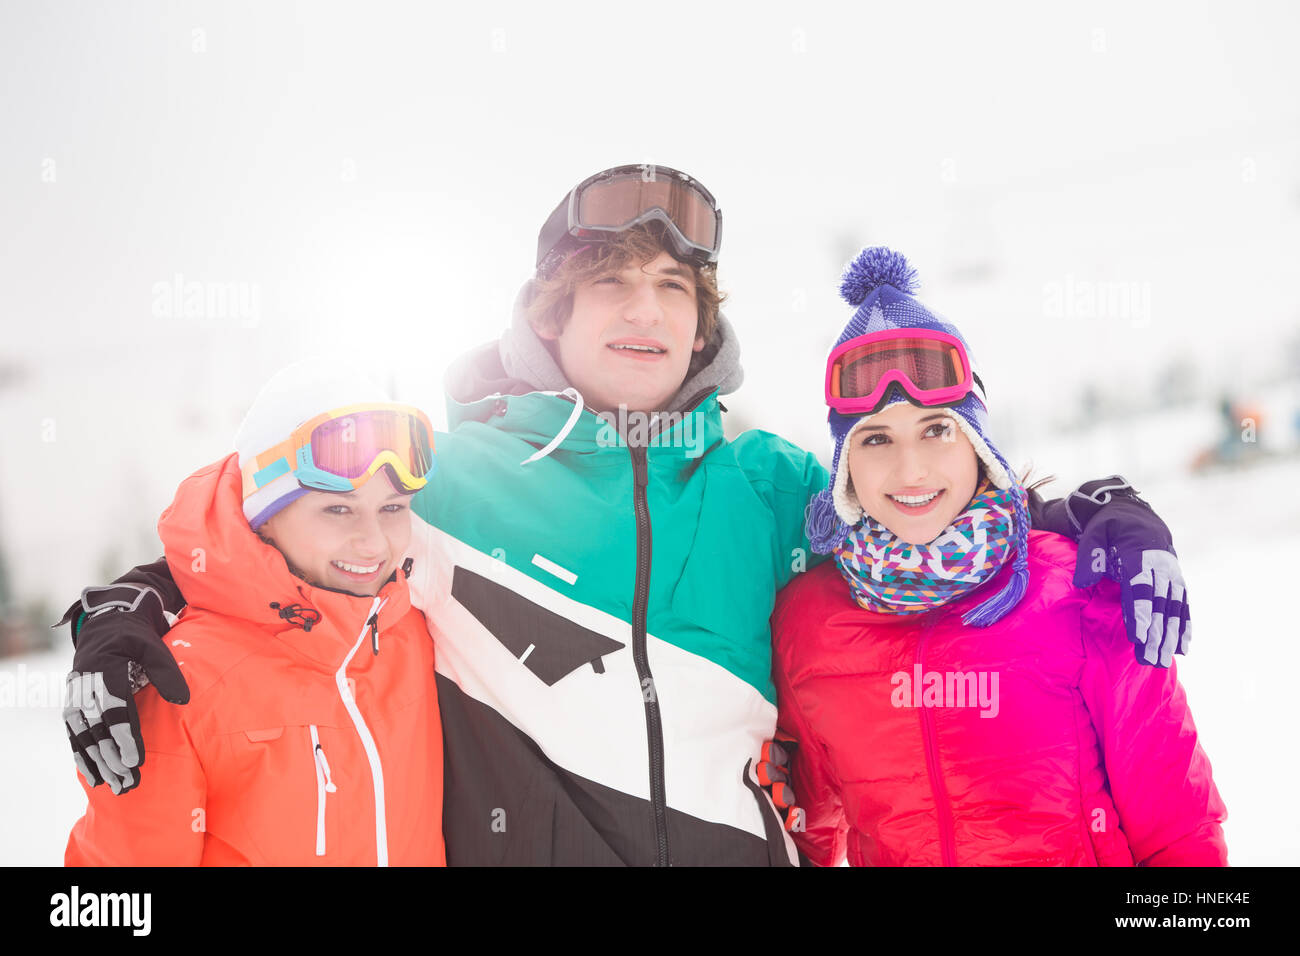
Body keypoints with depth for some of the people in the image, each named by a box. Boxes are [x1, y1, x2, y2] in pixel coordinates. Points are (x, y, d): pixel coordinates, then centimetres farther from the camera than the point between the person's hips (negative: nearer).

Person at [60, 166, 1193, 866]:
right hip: (509, 830, -2)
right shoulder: (447, 463, 2)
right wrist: (141, 595, -5)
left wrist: (1073, 520, 6)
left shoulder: (761, 478, 8)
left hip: (719, 835, 3)